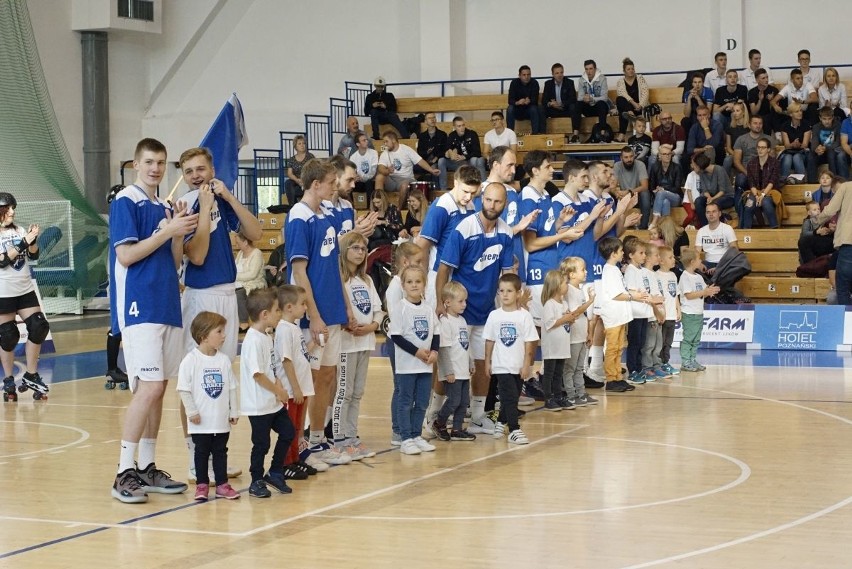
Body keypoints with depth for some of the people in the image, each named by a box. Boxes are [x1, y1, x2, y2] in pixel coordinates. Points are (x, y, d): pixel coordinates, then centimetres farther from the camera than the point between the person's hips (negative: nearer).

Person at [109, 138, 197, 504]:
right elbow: (126, 255, -14)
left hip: (167, 307, 8)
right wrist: (168, 231, -15)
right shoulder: (125, 202, -6)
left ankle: (147, 468, 14)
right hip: (139, 308, -8)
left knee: (158, 390, 8)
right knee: (148, 389, -15)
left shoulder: (165, 208, 16)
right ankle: (125, 473, -11)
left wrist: (179, 233, -1)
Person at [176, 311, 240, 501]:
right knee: (201, 452, 7)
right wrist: (192, 411, -13)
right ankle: (202, 485, 16)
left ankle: (222, 484, 19)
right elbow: (184, 389, -11)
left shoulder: (224, 360, 2)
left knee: (220, 451, 12)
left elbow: (232, 387, 7)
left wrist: (234, 411, 6)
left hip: (222, 420, 4)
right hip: (201, 421, -4)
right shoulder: (191, 360, -11)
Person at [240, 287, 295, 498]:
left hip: (274, 402, 9)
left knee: (288, 432, 13)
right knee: (261, 443, 1)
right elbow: (257, 374, -23)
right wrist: (279, 391, -14)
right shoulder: (253, 340, -20)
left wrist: (279, 386, 1)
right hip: (259, 405, -9)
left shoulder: (266, 337, 10)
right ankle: (257, 482, 15)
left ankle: (275, 473, 25)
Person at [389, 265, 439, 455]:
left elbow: (436, 334, 13)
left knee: (422, 402, 10)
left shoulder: (428, 309, 9)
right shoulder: (399, 308, -8)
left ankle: (416, 435, 21)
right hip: (407, 364, -5)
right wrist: (417, 351, -16)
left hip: (426, 365, 5)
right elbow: (396, 336, -13)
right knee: (406, 402, 0)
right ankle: (406, 439, 5)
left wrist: (434, 351, -5)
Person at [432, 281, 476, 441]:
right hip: (452, 372, -9)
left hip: (464, 371, 9)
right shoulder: (445, 322, -15)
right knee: (454, 400, -7)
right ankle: (439, 423, 14)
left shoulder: (462, 320, 13)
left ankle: (457, 430, 18)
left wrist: (471, 364, 23)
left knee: (464, 401, 9)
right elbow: (444, 349, -18)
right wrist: (448, 372, -19)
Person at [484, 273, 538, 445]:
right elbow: (489, 340, 6)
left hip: (518, 366, 1)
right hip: (501, 366, -1)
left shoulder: (524, 316, -3)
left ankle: (501, 423, 32)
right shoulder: (494, 315, 0)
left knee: (511, 398, 11)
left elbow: (529, 342, -2)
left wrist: (527, 364, -6)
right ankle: (514, 430, -7)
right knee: (510, 398, -9)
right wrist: (487, 362, 4)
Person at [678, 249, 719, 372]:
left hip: (699, 313, 9)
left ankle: (693, 361, 17)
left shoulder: (699, 277, 14)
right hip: (689, 314, -9)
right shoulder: (685, 277, -12)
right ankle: (685, 363, -3)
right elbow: (689, 295, -18)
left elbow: (702, 293, 15)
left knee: (696, 339, 11)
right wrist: (705, 292, -20)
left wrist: (710, 291, -5)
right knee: (688, 339, -6)